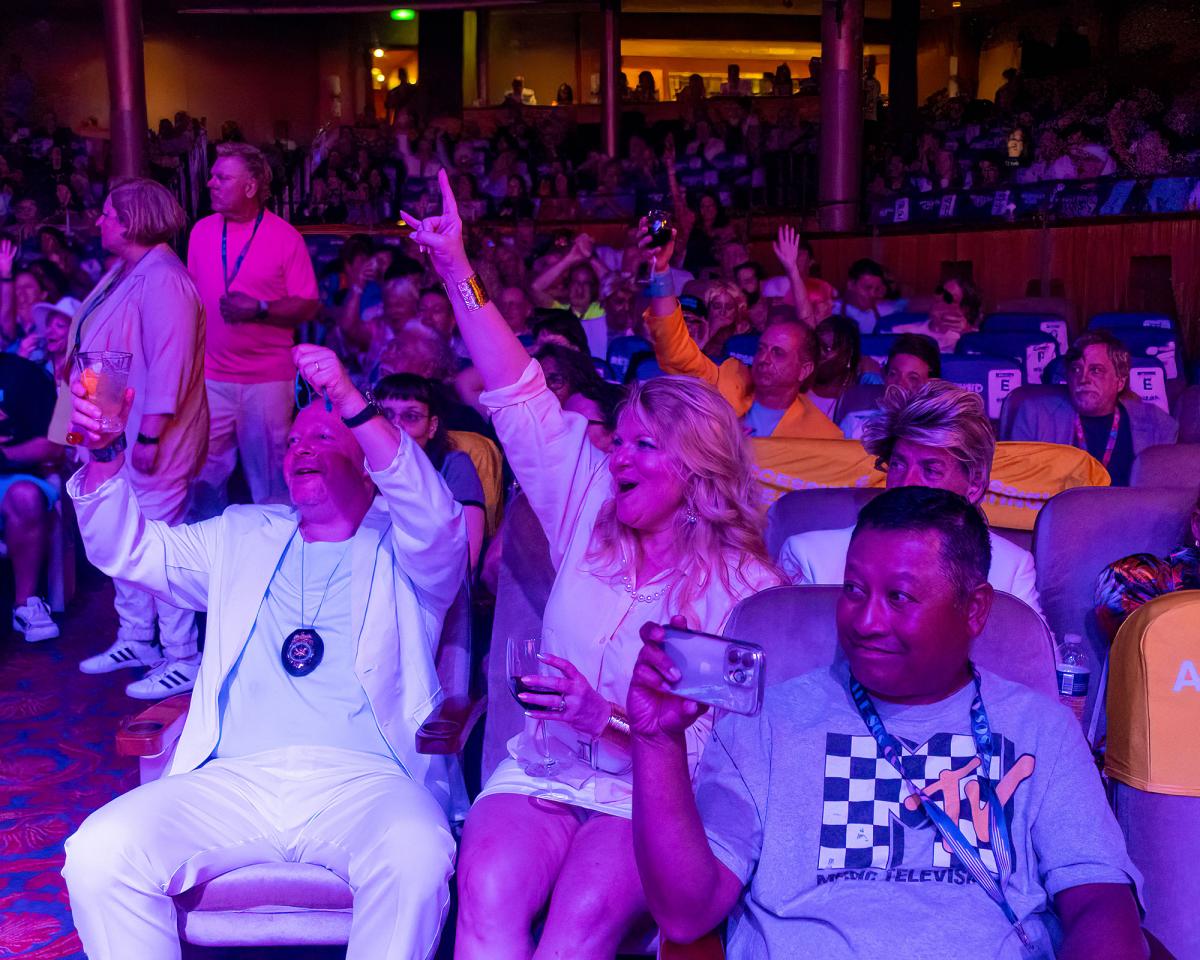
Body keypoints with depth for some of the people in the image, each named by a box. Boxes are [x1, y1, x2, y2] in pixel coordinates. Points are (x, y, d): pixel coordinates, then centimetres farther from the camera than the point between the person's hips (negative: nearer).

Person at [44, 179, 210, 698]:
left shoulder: (163, 281, -20)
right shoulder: (123, 273, 12)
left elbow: (170, 363, -25)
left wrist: (149, 435, -26)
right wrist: (73, 362, 7)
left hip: (149, 439, -10)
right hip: (115, 432, 11)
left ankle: (183, 660, 6)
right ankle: (136, 640, 33)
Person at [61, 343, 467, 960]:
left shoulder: (403, 547, 11)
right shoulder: (243, 537, 25)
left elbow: (437, 523, -12)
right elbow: (128, 549, 20)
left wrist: (353, 404, -23)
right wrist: (104, 453, 1)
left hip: (365, 781, -3)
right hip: (233, 781, 4)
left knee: (417, 856, -35)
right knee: (98, 853, -22)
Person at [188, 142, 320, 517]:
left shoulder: (284, 236, -6)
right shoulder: (202, 230, 6)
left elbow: (308, 306, -7)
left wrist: (258, 309, -21)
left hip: (268, 378, -4)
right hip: (210, 376, 4)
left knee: (270, 478, 5)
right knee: (205, 474, 8)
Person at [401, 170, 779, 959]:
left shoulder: (745, 586, -4)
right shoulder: (590, 513, 7)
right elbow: (520, 396, 1)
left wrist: (610, 719, -22)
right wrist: (458, 271, -5)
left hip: (652, 796, -3)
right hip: (541, 773, 3)